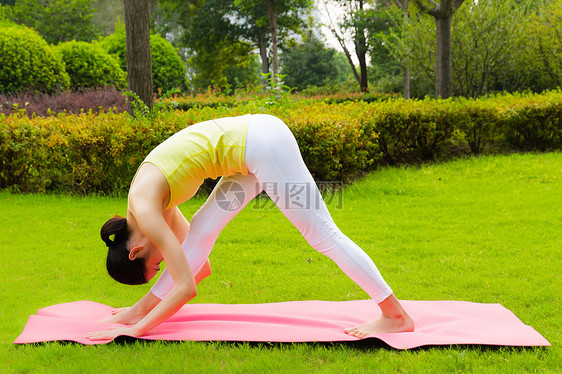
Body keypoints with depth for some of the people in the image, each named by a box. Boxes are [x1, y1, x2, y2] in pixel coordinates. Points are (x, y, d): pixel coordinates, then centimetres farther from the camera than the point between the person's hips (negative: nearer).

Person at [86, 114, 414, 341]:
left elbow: (186, 287, -12)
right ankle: (147, 306, 21)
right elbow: (200, 267, 25)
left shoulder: (145, 211, -8)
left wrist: (136, 330, -6)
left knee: (323, 234, -4)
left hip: (261, 143, -9)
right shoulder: (153, 199, 16)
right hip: (254, 140, 9)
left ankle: (396, 315, 1)